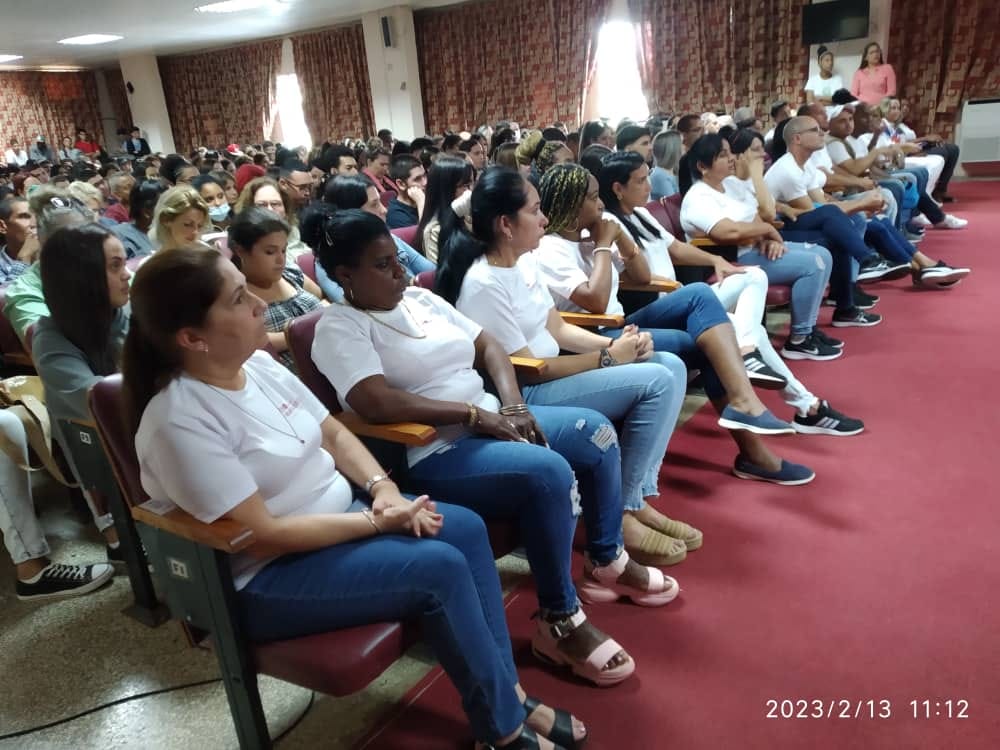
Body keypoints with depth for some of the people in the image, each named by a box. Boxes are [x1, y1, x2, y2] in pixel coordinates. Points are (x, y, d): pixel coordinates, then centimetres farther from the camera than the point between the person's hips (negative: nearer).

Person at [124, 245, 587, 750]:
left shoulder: (258, 364, 0)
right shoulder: (179, 422, -24)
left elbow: (334, 433, 8)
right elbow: (263, 535, -24)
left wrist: (382, 487, -10)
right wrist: (378, 522, -21)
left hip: (338, 514, 8)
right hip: (267, 576, -8)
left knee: (466, 529, -7)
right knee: (439, 568, -21)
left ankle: (508, 693, 5)